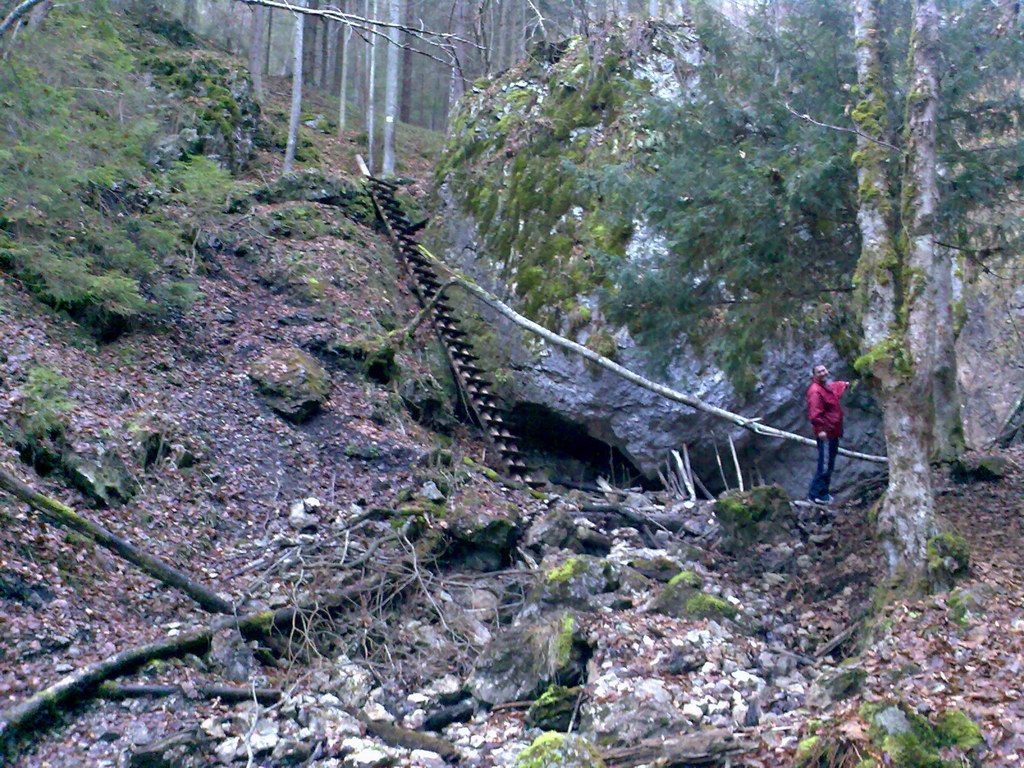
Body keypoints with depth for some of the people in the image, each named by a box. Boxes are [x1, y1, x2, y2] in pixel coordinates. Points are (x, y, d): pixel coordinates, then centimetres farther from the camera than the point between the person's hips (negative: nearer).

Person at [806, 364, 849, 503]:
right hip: (825, 433, -11)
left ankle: (823, 492, 25)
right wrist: (820, 429, -31)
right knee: (825, 465, -12)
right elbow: (815, 413, -25)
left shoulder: (829, 387, 15)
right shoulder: (815, 390, -17)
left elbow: (836, 386, 43)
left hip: (833, 432, 11)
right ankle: (815, 494, -7)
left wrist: (845, 384, 61)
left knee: (829, 465, 16)